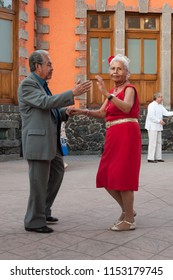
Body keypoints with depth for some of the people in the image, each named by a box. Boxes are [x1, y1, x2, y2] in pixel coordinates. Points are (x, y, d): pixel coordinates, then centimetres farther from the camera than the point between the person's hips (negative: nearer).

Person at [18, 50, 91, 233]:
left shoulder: (41, 85, 19)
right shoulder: (27, 84, -10)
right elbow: (46, 102, -23)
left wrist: (66, 112, 5)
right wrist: (73, 93, -25)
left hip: (49, 141, 10)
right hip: (37, 141, -10)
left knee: (57, 173, 18)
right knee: (39, 182, -2)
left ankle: (43, 211, 32)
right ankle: (34, 221, 13)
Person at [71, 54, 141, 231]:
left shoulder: (129, 89, -5)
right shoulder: (114, 91, 19)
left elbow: (126, 107, -27)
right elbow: (102, 113, 11)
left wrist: (106, 94, -36)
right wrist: (84, 112, -3)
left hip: (126, 135, -8)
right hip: (113, 136, 8)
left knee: (122, 177, -5)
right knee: (107, 178, 9)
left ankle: (129, 220, 8)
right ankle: (127, 210, 25)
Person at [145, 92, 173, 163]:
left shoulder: (160, 106, 15)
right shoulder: (152, 105, -13)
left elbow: (166, 113, 8)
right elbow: (151, 116, -21)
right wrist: (159, 121, -19)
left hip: (158, 127, 9)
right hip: (152, 127, -9)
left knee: (158, 142, 10)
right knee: (152, 142, -9)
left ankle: (158, 157, 15)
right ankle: (150, 158, -5)